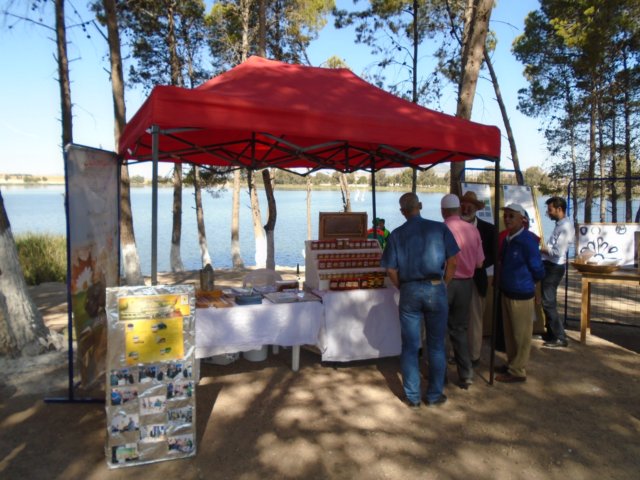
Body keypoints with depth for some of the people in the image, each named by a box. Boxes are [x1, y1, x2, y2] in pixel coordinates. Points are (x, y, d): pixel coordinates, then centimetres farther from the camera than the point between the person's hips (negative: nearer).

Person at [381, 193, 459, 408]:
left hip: (409, 291, 0)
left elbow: (391, 270, -2)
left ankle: (412, 397, 19)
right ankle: (434, 395, 22)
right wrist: (443, 284, 9)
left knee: (410, 347, 10)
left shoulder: (396, 234, 0)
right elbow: (452, 261, -3)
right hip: (435, 289, 0)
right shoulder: (439, 228, -2)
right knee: (436, 346, 12)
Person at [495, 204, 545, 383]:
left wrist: (526, 283, 2)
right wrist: (501, 279, 8)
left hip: (521, 295, -8)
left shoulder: (527, 240, -18)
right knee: (509, 332, 19)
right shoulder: (507, 239, 6)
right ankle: (511, 363, 35)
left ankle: (518, 371, 17)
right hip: (506, 292, 8)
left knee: (521, 335, 6)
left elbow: (538, 271, -12)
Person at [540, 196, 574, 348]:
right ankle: (551, 333, 26)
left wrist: (541, 248, -13)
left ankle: (560, 338, 4)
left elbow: (558, 252, -24)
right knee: (549, 301, 16)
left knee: (548, 303, -5)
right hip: (550, 266, 10)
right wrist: (544, 248, -1)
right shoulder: (560, 225, 11)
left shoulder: (565, 227, -19)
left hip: (554, 268, -10)